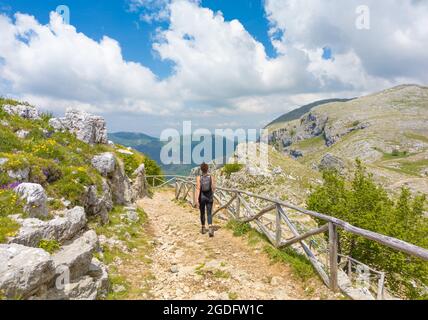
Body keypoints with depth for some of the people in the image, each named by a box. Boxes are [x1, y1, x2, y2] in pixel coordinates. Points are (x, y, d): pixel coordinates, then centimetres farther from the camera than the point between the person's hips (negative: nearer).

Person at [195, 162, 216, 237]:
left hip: (202, 197, 0)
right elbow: (213, 188, -2)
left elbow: (198, 189, -15)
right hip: (209, 197, 0)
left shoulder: (199, 178, -9)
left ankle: (203, 229, 30)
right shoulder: (211, 177, -5)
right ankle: (210, 228, -19)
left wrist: (197, 200, -15)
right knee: (209, 214, 2)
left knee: (202, 213, 18)